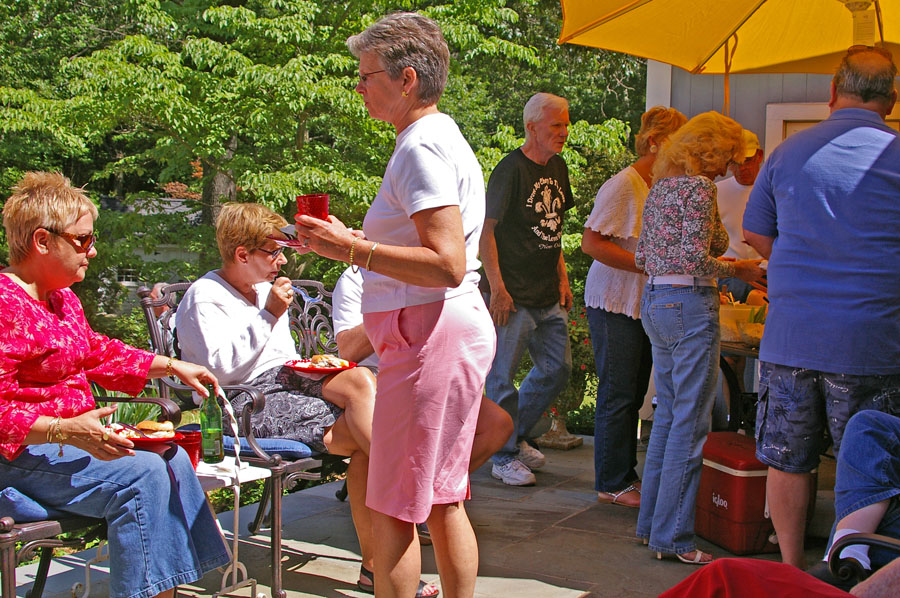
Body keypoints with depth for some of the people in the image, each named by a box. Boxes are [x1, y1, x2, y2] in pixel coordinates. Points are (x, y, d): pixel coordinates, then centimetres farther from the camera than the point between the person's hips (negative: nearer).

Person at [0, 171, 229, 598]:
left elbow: (98, 354, 29)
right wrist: (64, 431, -35)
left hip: (71, 433, 11)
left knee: (172, 459, 4)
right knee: (141, 473, -23)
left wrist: (172, 366, 23)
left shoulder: (63, 299, 14)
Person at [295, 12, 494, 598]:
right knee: (444, 500, 16)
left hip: (428, 333, -11)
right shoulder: (444, 137, 20)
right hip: (453, 328, 11)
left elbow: (447, 265, -23)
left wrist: (352, 249, -21)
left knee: (392, 507, -3)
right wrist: (356, 241, 17)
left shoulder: (421, 147, -14)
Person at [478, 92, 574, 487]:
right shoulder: (510, 170, -13)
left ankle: (515, 436, 30)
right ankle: (504, 458, 13)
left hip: (548, 295, 8)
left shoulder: (558, 167, 12)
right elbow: (485, 230, -14)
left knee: (557, 369, 13)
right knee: (503, 376, 0)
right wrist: (497, 288, -18)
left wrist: (562, 277, 16)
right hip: (511, 295, -8)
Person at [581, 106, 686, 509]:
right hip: (614, 304, -8)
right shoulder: (623, 186, -14)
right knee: (618, 395, -2)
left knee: (633, 395, 13)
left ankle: (625, 475, 22)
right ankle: (612, 483, 8)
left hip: (645, 304, 8)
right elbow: (591, 243, -19)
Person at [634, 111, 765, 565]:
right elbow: (696, 258, -20)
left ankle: (651, 522, 23)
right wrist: (738, 269, -5)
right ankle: (671, 536, 1)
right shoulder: (699, 187, -12)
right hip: (689, 304, -9)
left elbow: (642, 256, 16)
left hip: (655, 302, 9)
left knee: (667, 414, 17)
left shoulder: (660, 186, 14)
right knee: (689, 423, -4)